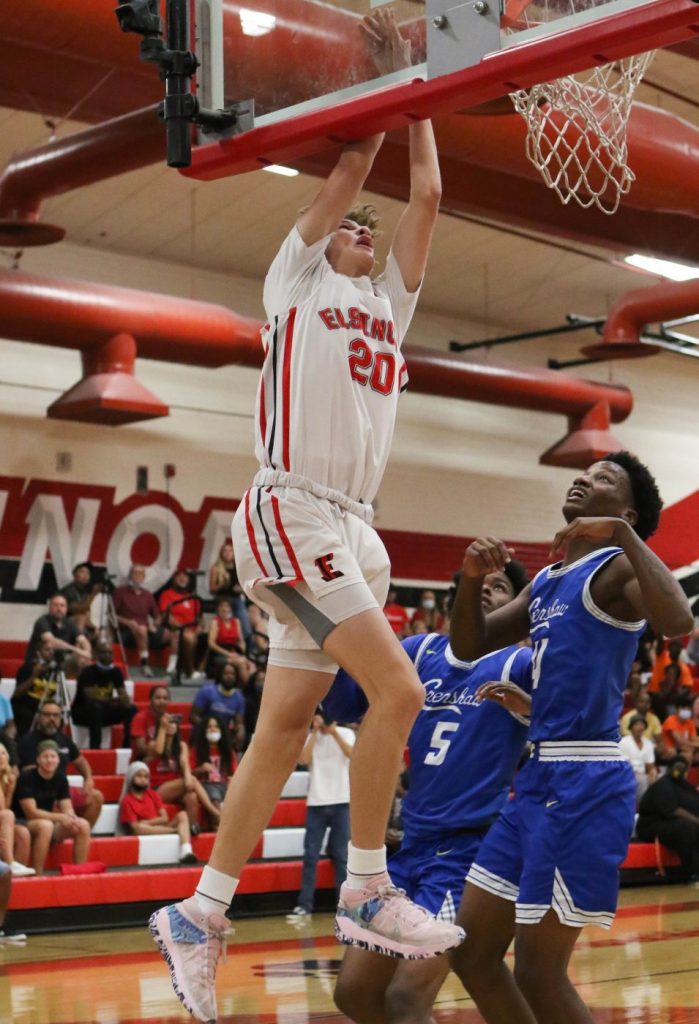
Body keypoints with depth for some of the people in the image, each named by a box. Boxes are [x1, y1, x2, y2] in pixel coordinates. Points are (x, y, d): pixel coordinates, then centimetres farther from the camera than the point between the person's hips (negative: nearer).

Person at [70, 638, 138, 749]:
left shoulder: (116, 671, -1)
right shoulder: (88, 672, -18)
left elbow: (124, 696, -4)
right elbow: (90, 698, -28)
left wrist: (126, 701, -28)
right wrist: (112, 700, -27)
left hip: (104, 711, 5)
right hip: (82, 712, -5)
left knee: (132, 709, -15)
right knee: (95, 706, -39)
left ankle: (128, 746, -12)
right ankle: (95, 747, -39)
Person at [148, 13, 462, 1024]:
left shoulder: (390, 300, 23)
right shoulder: (295, 280, 8)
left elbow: (427, 194, 18)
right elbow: (351, 167, 5)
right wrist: (378, 70, 17)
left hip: (351, 527, 7)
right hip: (289, 514, -7)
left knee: (284, 725, 4)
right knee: (397, 689, -16)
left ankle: (199, 916, 9)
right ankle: (366, 893, -6)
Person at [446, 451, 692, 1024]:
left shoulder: (617, 569, -7)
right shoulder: (545, 583, 19)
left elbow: (678, 620, -28)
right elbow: (469, 648, 20)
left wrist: (622, 534, -23)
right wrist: (472, 579, 3)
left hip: (585, 786, -9)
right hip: (539, 780, 9)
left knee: (539, 975, -6)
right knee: (472, 956, 11)